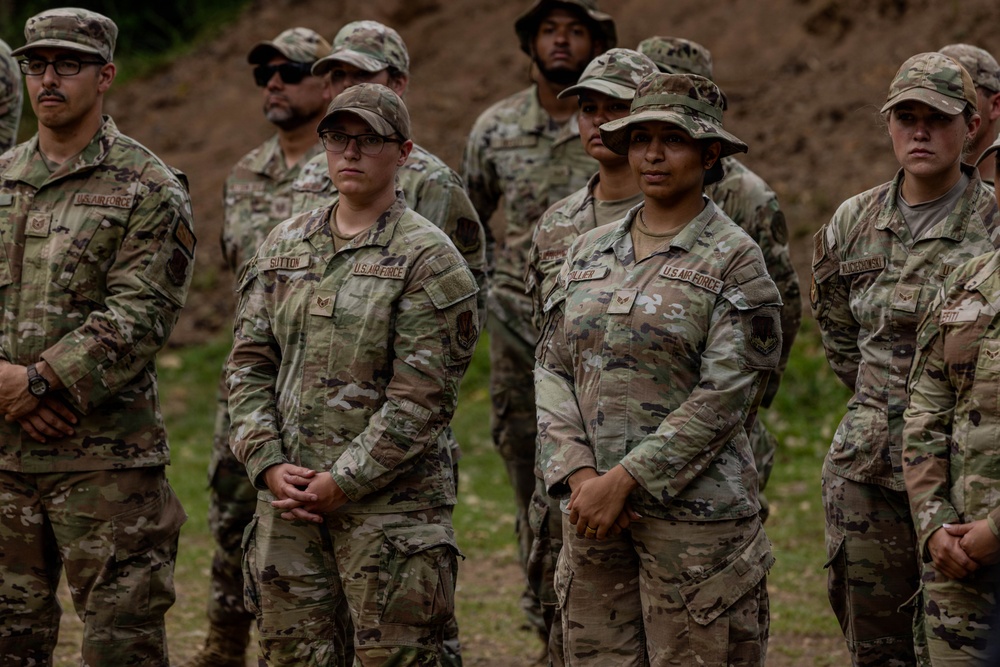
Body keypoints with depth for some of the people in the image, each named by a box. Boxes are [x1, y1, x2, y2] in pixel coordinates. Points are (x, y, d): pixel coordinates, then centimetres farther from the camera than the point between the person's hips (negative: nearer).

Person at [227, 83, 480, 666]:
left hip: (390, 502, -5)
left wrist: (341, 483, -15)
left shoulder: (428, 259, -6)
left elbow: (421, 398, -12)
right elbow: (251, 363, 10)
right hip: (288, 497, 5)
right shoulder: (285, 246, 12)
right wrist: (269, 466, -5)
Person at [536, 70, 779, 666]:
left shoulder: (734, 259, -4)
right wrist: (580, 475, -7)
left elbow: (723, 396, -11)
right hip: (594, 509, 5)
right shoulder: (590, 252, 12)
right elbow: (553, 370, 9)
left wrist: (625, 480, -15)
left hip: (695, 509, -5)